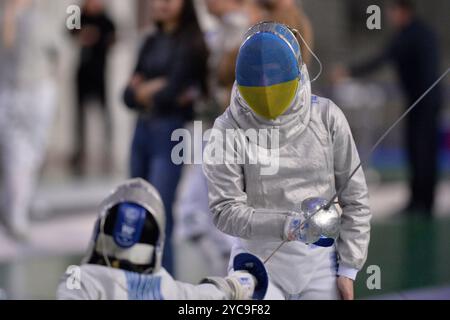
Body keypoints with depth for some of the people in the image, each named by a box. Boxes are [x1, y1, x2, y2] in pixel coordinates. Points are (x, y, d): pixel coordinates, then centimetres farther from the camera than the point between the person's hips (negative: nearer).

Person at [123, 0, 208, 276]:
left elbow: (172, 91, -14)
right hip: (143, 131, 7)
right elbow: (130, 95, 10)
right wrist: (154, 89, -10)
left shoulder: (190, 43, -5)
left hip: (172, 134, -7)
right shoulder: (152, 43, 15)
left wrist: (145, 93, 4)